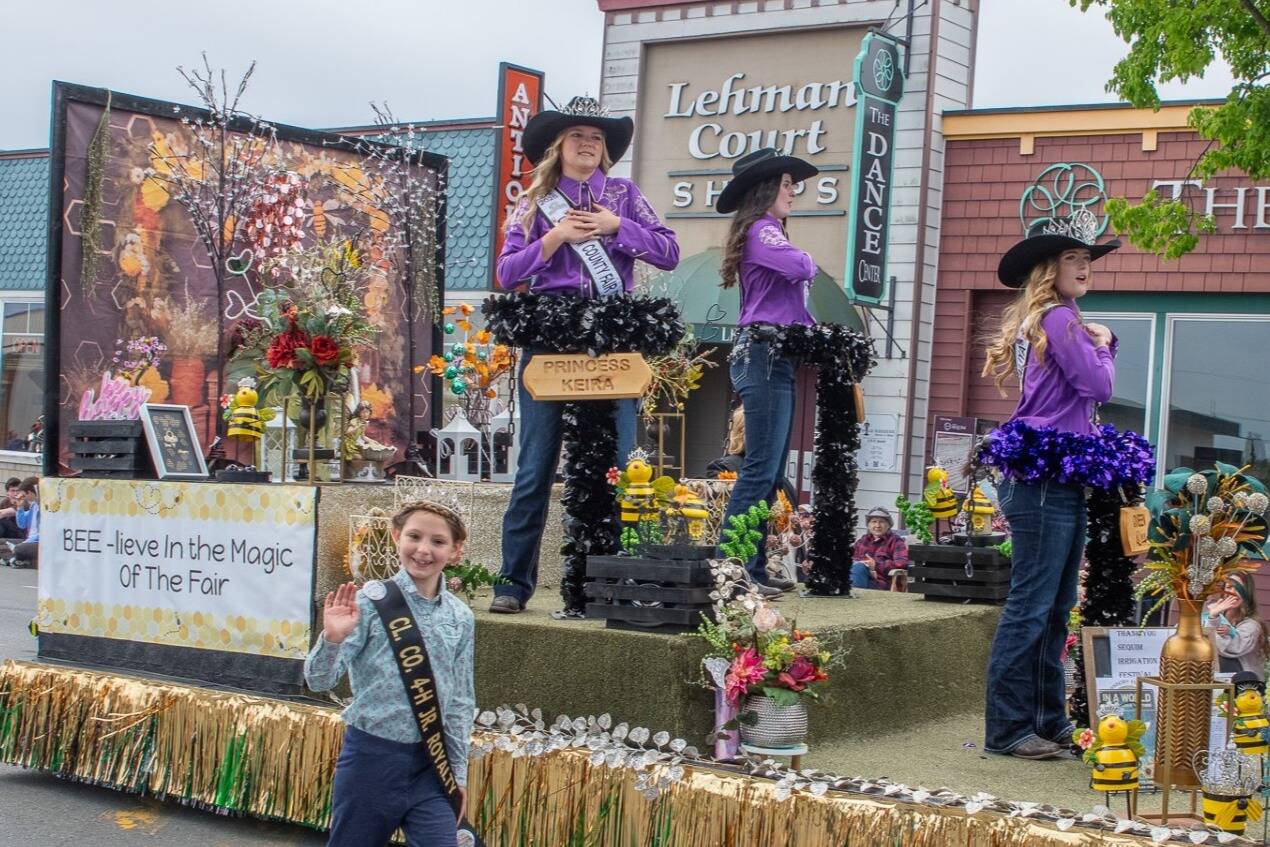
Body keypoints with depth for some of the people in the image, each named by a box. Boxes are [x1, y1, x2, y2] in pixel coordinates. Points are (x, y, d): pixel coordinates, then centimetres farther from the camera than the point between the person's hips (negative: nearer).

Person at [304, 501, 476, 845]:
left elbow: (460, 701, 11)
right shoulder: (370, 602, -9)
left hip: (430, 764, 3)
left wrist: (458, 772, 11)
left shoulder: (459, 618, 2)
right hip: (372, 757, -3)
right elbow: (318, 680, -11)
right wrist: (332, 638, -29)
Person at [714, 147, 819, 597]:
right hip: (764, 355, -10)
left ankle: (751, 568, 12)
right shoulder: (762, 231, -7)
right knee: (761, 468, -12)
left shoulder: (768, 233, 21)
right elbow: (801, 269, -24)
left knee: (768, 472, 9)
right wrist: (807, 261, -1)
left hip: (774, 358, 10)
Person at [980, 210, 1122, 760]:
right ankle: (1008, 730, -4)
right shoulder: (1058, 319, -10)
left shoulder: (1035, 322, 19)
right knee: (1031, 606, -8)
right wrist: (1103, 346, 3)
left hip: (1058, 482, 10)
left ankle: (1048, 721, 20)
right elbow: (1098, 387, -15)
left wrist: (1101, 344, 10)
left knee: (1054, 609, 13)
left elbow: (1083, 395, 23)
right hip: (1046, 481, -10)